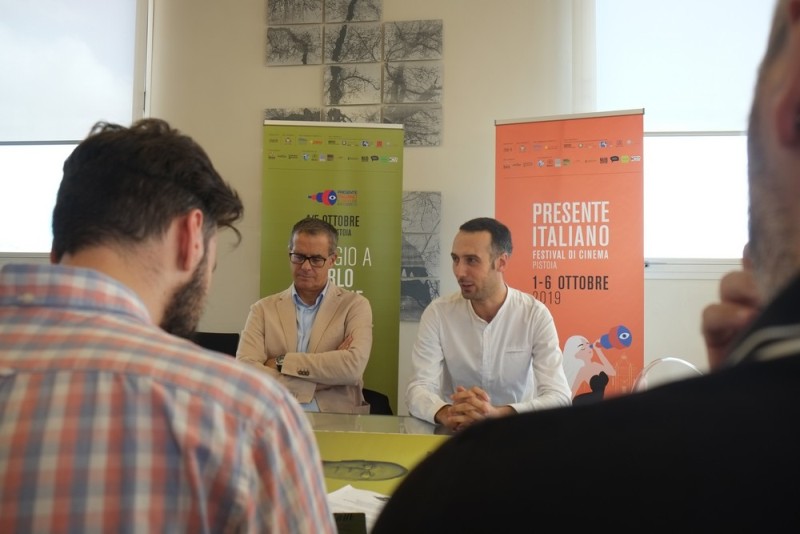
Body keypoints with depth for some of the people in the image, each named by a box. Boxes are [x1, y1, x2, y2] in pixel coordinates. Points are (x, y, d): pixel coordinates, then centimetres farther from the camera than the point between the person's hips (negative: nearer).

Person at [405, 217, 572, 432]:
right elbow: (418, 389, -11)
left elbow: (559, 397, -16)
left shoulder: (535, 314, -8)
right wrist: (447, 415, -33)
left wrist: (496, 414, -32)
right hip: (456, 434, 0)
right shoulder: (437, 313, -6)